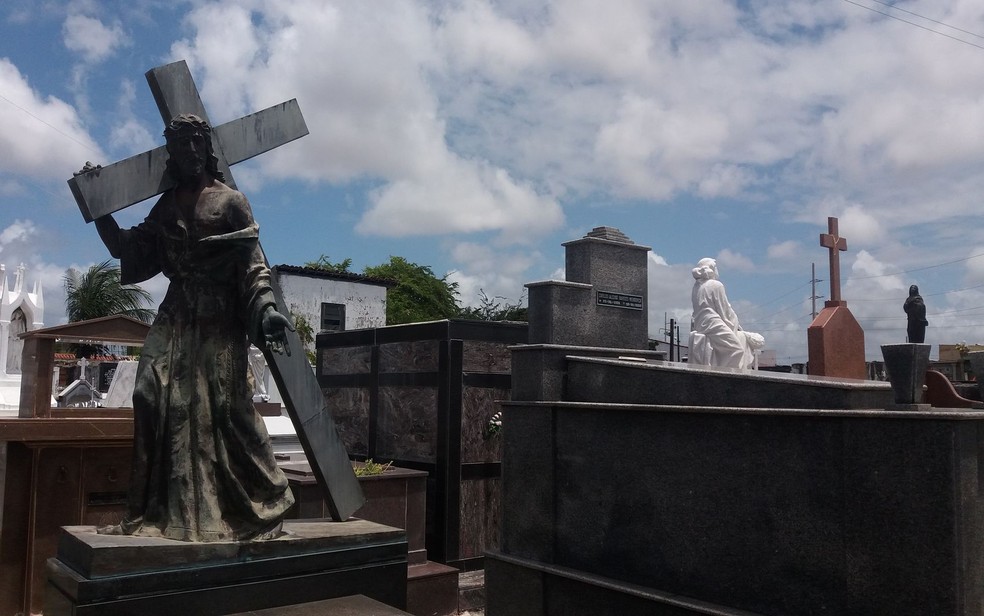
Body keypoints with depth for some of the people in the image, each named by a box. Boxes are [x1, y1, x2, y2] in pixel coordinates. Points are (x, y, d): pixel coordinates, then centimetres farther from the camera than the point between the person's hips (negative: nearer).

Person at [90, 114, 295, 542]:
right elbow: (129, 250, 21)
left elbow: (253, 265, -6)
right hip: (177, 317, 5)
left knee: (224, 406, -7)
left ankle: (265, 501, 6)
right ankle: (159, 510, -1)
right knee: (156, 395, -8)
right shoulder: (167, 205, 16)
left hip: (219, 320, -5)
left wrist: (265, 309, -21)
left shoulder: (230, 201, 1)